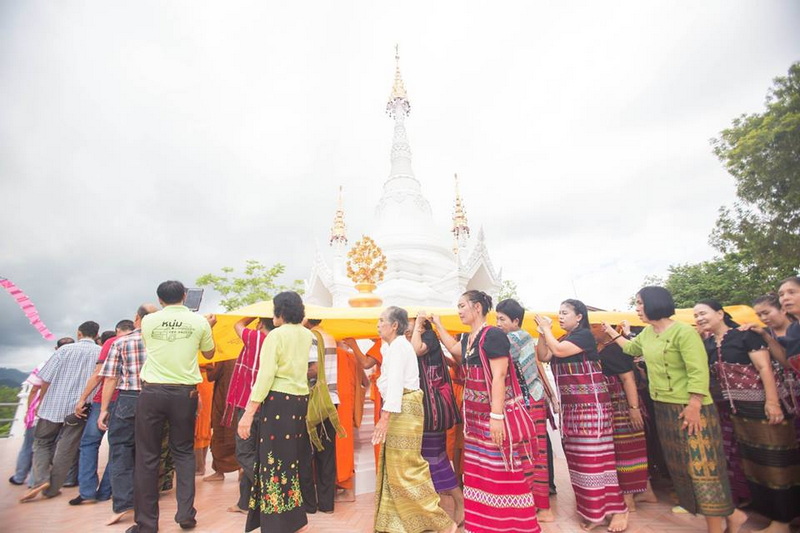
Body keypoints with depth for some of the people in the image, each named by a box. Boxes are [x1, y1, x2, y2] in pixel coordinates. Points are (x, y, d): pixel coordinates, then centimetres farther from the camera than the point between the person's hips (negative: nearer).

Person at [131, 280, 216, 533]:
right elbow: (209, 353, 11)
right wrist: (208, 327, 23)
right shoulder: (199, 321, -3)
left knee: (147, 457, 10)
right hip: (184, 393, 0)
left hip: (152, 392, 0)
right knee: (183, 452, 14)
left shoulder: (148, 320, 1)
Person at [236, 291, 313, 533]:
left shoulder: (276, 335, -11)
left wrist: (248, 413, -15)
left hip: (278, 400, -7)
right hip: (300, 399, 7)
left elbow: (265, 376, -17)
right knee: (290, 457, 19)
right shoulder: (307, 335, 7)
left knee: (273, 459, 6)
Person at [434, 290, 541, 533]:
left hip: (493, 413, -8)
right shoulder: (467, 338, 9)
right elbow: (454, 349, 32)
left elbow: (499, 378, -20)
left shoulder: (494, 335, -16)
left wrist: (497, 416, -23)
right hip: (474, 413, 9)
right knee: (478, 469, 17)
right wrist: (438, 324, 30)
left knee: (500, 469, 2)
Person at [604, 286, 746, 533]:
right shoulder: (646, 333, 7)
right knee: (680, 464, 15)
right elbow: (631, 348, 28)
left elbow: (698, 372, -21)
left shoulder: (684, 332, -17)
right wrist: (611, 332, 25)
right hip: (663, 407, 9)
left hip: (688, 407, -8)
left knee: (701, 464, -1)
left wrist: (694, 406, -23)